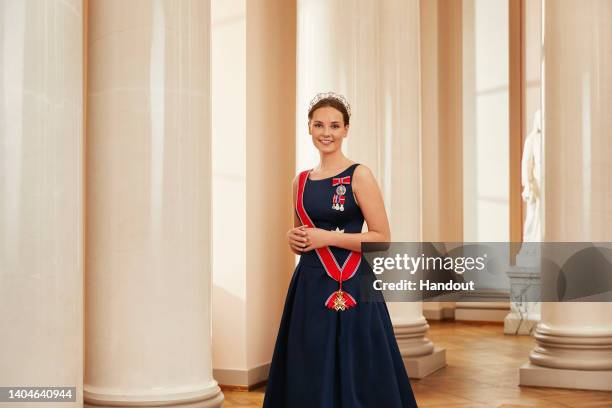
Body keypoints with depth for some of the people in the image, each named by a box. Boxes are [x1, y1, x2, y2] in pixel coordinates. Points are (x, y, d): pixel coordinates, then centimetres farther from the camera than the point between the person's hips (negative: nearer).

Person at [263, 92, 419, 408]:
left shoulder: (359, 175, -5)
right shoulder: (301, 180, 11)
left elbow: (382, 238, -9)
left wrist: (327, 237, -14)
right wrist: (293, 239, 1)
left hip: (350, 289, -5)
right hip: (309, 287, 5)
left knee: (352, 379, -1)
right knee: (309, 379, 9)